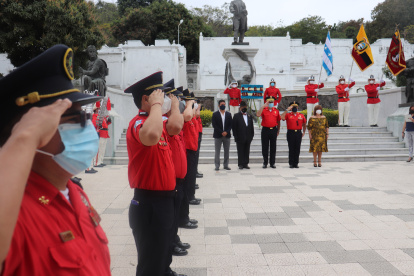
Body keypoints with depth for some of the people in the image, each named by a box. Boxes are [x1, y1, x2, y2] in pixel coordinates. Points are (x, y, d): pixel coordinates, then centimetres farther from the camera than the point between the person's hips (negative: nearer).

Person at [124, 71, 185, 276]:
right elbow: (152, 136, -44)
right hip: (150, 205, -10)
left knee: (162, 256, 27)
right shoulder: (138, 123, -21)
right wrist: (156, 105, -30)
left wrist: (173, 104, 5)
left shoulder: (155, 121, 11)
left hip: (164, 200, 10)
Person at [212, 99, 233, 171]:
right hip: (218, 135, -3)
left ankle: (226, 165, 13)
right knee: (217, 151, -1)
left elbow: (230, 125, 6)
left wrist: (226, 132, -10)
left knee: (227, 151, 5)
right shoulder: (215, 114, 2)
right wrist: (221, 132, -13)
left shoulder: (228, 114, 11)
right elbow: (214, 125, -5)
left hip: (227, 135, 3)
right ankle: (217, 166, 4)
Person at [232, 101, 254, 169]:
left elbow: (251, 126, 15)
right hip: (240, 137, -4)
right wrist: (236, 137, -10)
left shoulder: (249, 116, 14)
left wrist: (252, 135, 7)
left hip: (248, 138, 4)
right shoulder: (236, 116, -1)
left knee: (247, 151, 8)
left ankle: (246, 164, 15)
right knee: (240, 151, 0)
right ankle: (240, 164, 7)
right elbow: (234, 127, -5)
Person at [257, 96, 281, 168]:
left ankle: (272, 163, 14)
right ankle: (265, 163, 10)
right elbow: (258, 115, -19)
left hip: (274, 130, 2)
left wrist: (278, 130, 9)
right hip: (265, 130, -2)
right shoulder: (263, 110, 1)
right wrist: (263, 106, -20)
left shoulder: (276, 111, 8)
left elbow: (278, 121, 13)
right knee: (265, 147, 2)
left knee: (273, 147, 6)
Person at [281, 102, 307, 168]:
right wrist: (287, 110, -12)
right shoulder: (288, 115, 3)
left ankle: (296, 163, 11)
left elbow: (304, 124, 21)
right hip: (291, 133, -2)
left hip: (298, 133, 2)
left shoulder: (301, 115, 11)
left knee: (297, 149, 4)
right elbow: (282, 118, -17)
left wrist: (304, 132, 14)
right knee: (291, 149, 0)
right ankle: (291, 163, 5)